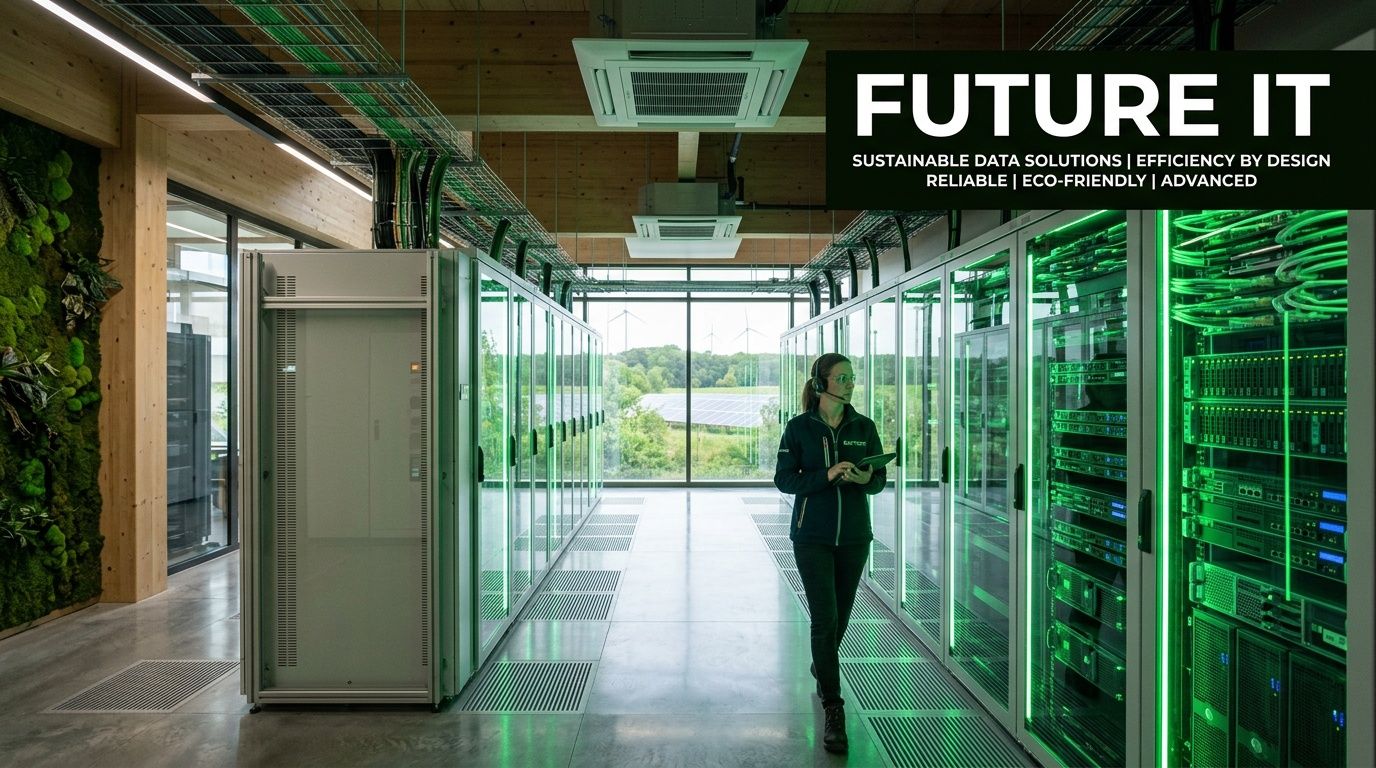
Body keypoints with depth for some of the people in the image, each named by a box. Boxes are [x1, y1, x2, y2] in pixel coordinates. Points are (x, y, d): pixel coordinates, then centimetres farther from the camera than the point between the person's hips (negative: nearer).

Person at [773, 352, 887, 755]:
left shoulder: (864, 427, 3)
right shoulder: (799, 428, -5)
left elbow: (880, 479, 6)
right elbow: (783, 479, -7)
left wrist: (867, 478, -17)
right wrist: (827, 476, -21)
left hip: (854, 536, 3)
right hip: (812, 536, -3)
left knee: (840, 616, 16)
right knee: (825, 619, -9)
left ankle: (822, 666, 46)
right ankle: (834, 711, -3)